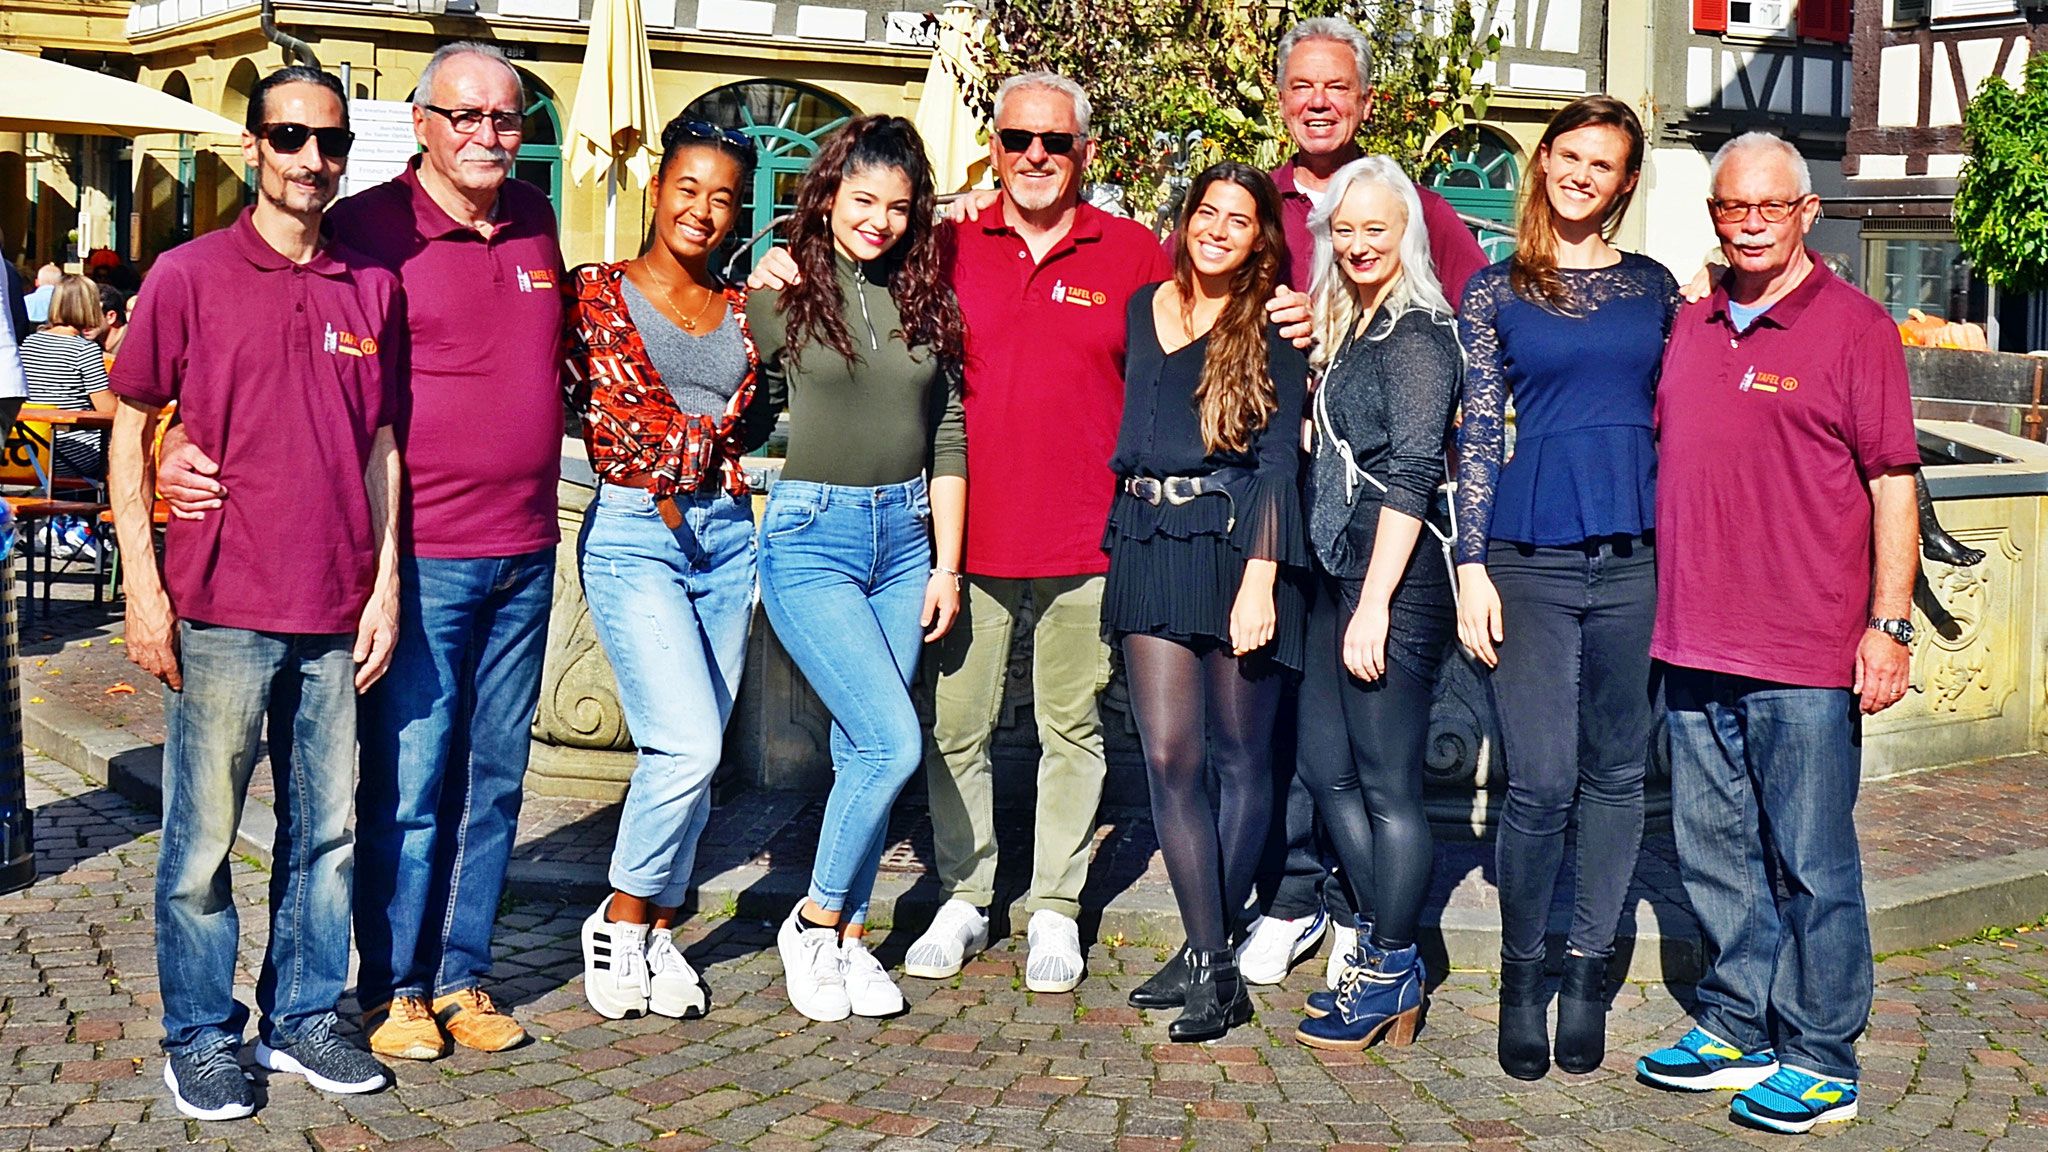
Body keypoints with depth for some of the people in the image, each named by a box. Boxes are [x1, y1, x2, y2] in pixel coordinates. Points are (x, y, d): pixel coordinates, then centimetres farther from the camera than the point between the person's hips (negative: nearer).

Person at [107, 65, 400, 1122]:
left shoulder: (373, 288, 8)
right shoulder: (189, 274, -1)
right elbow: (130, 429, 1)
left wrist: (385, 585, 8)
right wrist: (143, 586, -5)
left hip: (337, 616, 3)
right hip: (220, 609, -3)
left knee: (326, 831, 10)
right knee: (203, 840, 3)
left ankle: (302, 1018, 25)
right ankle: (200, 1039, 17)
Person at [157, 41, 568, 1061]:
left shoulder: (537, 222, 10)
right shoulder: (368, 229, -7)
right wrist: (182, 442, -22)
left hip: (525, 555, 5)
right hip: (422, 554, -5)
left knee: (493, 779, 10)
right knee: (409, 780, -2)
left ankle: (463, 975, 21)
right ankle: (394, 988, 12)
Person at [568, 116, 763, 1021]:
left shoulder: (741, 312, 12)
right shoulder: (597, 293, -1)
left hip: (725, 534, 5)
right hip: (632, 534, -5)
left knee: (689, 754, 6)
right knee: (687, 745, -14)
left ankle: (656, 930, 20)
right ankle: (618, 921, 5)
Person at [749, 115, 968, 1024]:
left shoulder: (928, 298, 8)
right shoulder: (783, 292, -4)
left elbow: (948, 436, 9)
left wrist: (946, 563, 7)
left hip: (905, 536, 4)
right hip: (810, 534, -4)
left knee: (864, 748, 6)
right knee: (895, 742, -13)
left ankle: (847, 937, 20)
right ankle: (812, 922, 7)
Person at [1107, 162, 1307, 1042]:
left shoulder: (1274, 329, 0)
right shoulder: (1145, 308, 14)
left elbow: (1279, 459, -7)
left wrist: (1260, 578, -15)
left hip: (1238, 546, -4)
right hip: (1151, 545, 4)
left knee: (1240, 757, 4)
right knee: (1169, 754, -4)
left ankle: (1208, 949, 17)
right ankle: (1212, 966, -1)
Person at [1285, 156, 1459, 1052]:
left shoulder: (1417, 334, -10)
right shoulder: (1344, 329, 18)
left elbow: (1411, 474, -17)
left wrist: (1375, 603, -20)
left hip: (1393, 576, -9)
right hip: (1338, 572, 9)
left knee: (1387, 781, -2)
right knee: (1325, 765, 12)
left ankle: (1392, 978, 8)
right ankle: (1382, 948, 23)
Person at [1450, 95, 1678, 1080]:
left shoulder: (1653, 287, 13)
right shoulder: (1494, 292, 7)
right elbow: (1477, 434, 3)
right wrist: (1472, 566, -4)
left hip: (1636, 555, 2)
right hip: (1529, 552, -2)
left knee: (1616, 773, 6)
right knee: (1541, 781, -7)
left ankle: (1586, 965, 20)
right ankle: (1521, 976, 12)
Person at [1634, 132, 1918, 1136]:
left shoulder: (1854, 327, -3)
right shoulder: (1687, 326, 13)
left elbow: (1893, 484, -5)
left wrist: (1889, 624, -10)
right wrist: (1659, 608, 16)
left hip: (1807, 654, -6)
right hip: (1695, 641, 6)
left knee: (1812, 863, 1)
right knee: (1715, 852, 14)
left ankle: (1821, 1061, 12)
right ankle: (1735, 1026, 27)